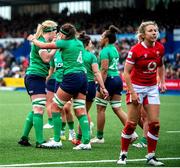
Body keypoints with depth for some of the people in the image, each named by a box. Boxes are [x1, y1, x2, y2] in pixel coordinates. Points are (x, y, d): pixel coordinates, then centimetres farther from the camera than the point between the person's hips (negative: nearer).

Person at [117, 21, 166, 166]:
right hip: (136, 87, -4)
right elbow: (126, 72, -13)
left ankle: (151, 156, 8)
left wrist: (162, 82, 7)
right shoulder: (135, 50, -17)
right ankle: (123, 154, 10)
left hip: (152, 88, 5)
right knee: (132, 123, -4)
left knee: (155, 123, -2)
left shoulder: (160, 48, -2)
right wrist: (132, 92, -17)